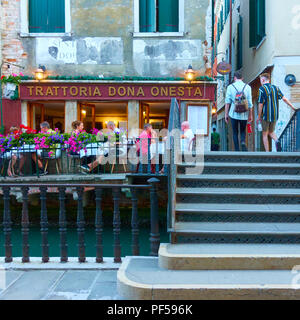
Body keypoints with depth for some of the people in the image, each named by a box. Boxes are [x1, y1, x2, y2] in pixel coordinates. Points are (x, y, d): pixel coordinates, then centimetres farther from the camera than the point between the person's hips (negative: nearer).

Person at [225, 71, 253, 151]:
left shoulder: (230, 87, -1)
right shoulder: (247, 87, 1)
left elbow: (227, 102, -5)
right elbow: (250, 103, 0)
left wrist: (226, 114, 1)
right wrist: (250, 115, 7)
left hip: (234, 114, -1)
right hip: (244, 114, 1)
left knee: (235, 132, 11)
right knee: (243, 131, 18)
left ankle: (237, 150, 8)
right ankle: (243, 142, -11)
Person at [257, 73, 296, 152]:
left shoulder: (262, 89, -12)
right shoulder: (275, 88, 3)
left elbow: (260, 104, -14)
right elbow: (284, 99, -3)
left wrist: (259, 116, -6)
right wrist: (293, 107, 4)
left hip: (265, 116, -5)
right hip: (275, 115, 5)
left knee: (265, 134, 9)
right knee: (271, 132, 20)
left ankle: (267, 152, 8)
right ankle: (277, 141, -10)